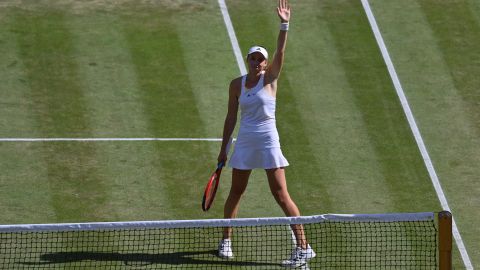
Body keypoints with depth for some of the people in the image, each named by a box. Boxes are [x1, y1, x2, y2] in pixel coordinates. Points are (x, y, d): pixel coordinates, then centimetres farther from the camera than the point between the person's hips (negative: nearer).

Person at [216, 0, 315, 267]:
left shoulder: (270, 78, -4)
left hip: (268, 142, -3)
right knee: (236, 192, 11)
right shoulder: (237, 84, 3)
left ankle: (304, 247, -4)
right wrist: (224, 148, 9)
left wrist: (284, 25, -30)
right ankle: (226, 240, 28)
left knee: (281, 195, -6)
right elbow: (231, 117, 9)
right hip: (244, 142, 3)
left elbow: (280, 53, -19)